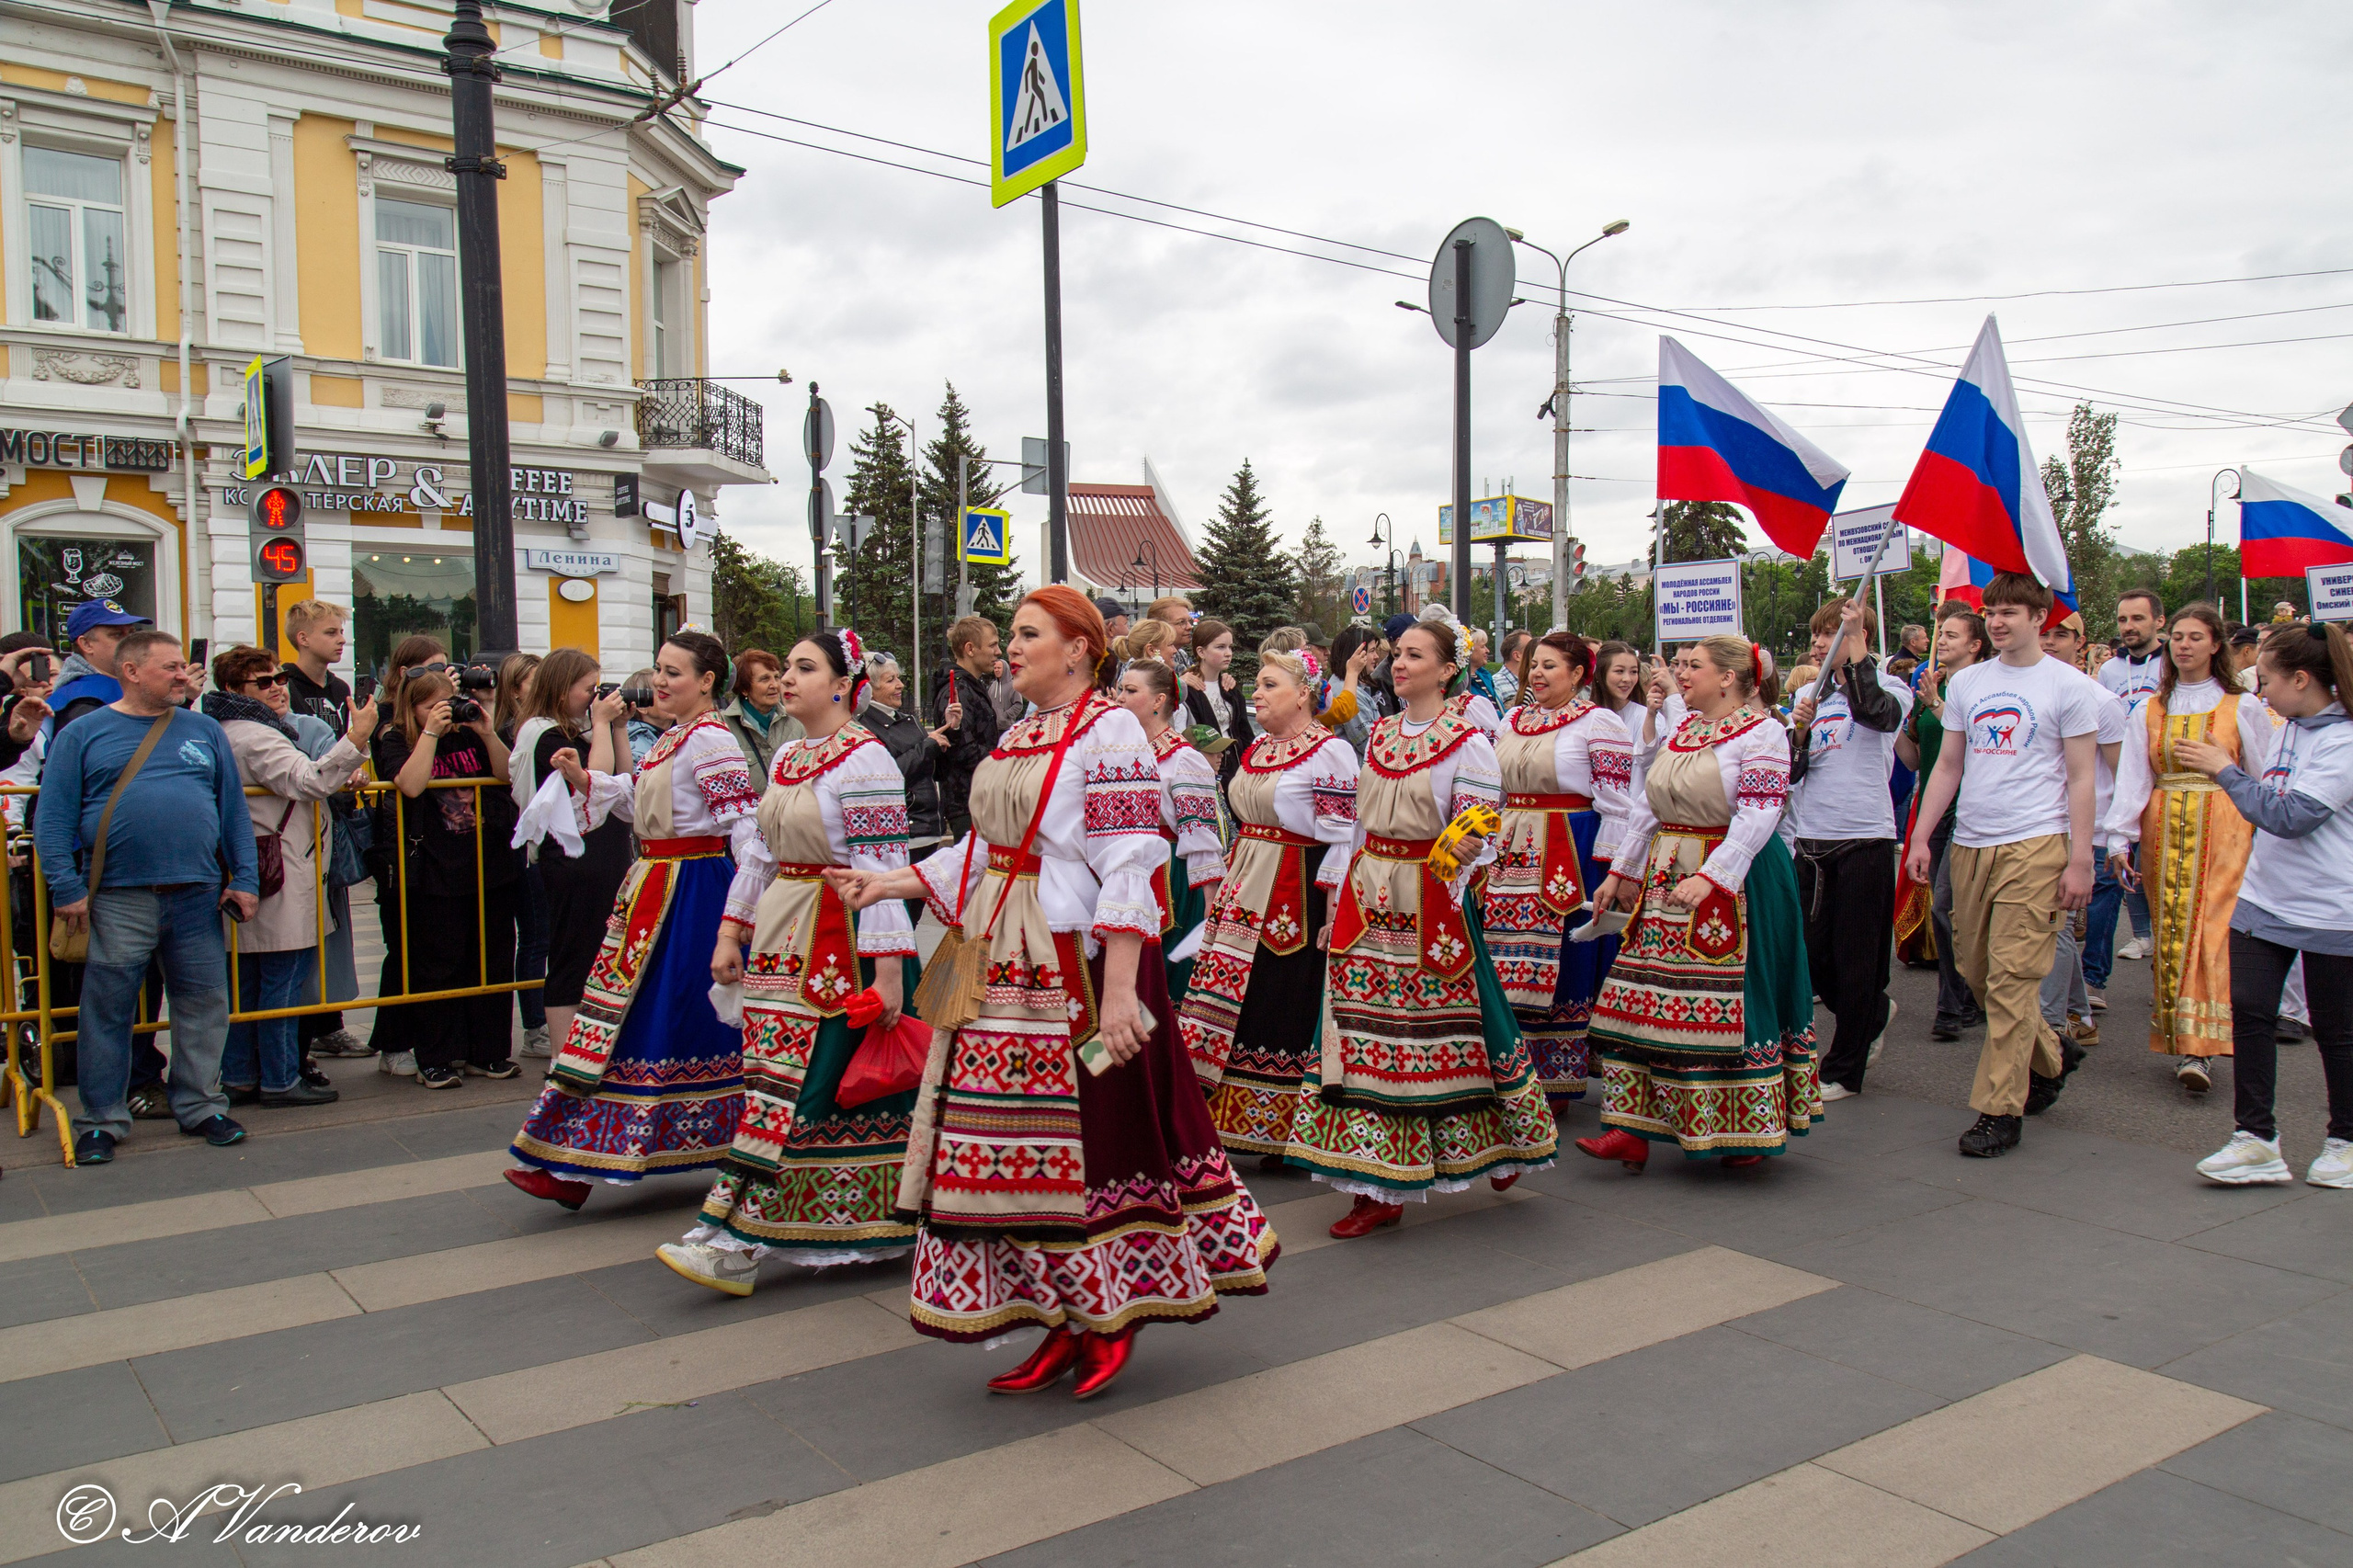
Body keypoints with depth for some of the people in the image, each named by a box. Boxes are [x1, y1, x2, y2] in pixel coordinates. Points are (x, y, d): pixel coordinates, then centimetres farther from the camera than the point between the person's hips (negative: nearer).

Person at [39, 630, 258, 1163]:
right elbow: (52, 818, 0)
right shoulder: (83, 734, 4)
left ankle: (201, 1106, 22)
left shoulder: (204, 731, 12)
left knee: (204, 1004, 7)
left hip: (197, 896, 2)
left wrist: (245, 878, 4)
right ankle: (102, 1119, 18)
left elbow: (234, 808, 12)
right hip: (117, 900, -2)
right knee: (107, 1010, 5)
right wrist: (67, 888, -8)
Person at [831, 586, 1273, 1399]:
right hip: (1004, 967, 8)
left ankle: (1110, 1319, 19)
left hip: (1076, 967, -8)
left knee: (1092, 1134, 0)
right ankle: (1063, 1323, 20)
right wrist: (886, 884, 14)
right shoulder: (1017, 738, 17)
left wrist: (1120, 992, -22)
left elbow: (1128, 870, -16)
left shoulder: (1109, 731, -8)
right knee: (1019, 1145, 8)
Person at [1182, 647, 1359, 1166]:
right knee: (1239, 1006, 7)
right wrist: (1224, 892, 18)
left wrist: (1333, 918, -17)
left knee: (1288, 1009, -2)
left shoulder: (1328, 750, -10)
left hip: (1297, 898, -8)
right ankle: (1241, 1123, 16)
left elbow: (1340, 838, -14)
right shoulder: (1257, 750, 15)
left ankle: (1285, 1133, 10)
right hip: (1245, 895, 8)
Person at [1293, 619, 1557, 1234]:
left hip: (1428, 903, -6)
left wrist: (1467, 849, -28)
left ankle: (1505, 1144, 28)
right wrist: (1339, 906, 14)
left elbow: (1480, 834, -8)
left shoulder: (1467, 741, -7)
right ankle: (1380, 1190, 10)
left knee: (1440, 1032, 2)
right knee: (1366, 1040, 3)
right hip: (1369, 901, 6)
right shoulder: (1380, 734, 12)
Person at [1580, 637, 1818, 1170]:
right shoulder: (1681, 728, 15)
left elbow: (1757, 816, -18)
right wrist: (1621, 871, 14)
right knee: (1646, 1001, 3)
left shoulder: (1762, 731, -8)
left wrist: (1710, 877, -27)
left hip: (1734, 880, -7)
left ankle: (1748, 1131, 13)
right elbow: (1646, 807, 17)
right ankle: (1634, 1129, 5)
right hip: (1665, 880, 7)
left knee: (1731, 1001, -3)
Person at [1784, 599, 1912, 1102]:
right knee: (1813, 956, 11)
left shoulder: (1890, 689, -2)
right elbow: (1793, 772, 7)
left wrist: (1855, 647, -22)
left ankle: (1844, 1069, 15)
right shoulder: (1809, 693, 12)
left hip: (1864, 839, -5)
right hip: (1811, 842, 5)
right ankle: (1875, 1013, 39)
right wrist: (1799, 728, -11)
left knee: (1854, 957, 2)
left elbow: (1874, 712, -27)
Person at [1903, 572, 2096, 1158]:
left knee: (2011, 978, -8)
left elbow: (2081, 779, -2)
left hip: (2035, 845, -6)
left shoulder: (2067, 686, -1)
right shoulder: (1966, 683, 12)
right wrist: (1920, 838, 8)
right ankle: (2051, 1055, 35)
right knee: (1976, 971, 11)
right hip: (1970, 844, 6)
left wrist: (2079, 861, -8)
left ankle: (1999, 1110, -2)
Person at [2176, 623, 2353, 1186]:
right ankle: (2256, 1140, 6)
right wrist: (2229, 772, 6)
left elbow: (2293, 816, -23)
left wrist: (2227, 771, -18)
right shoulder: (2287, 728, 8)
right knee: (2249, 1012, 0)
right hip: (2263, 900, 7)